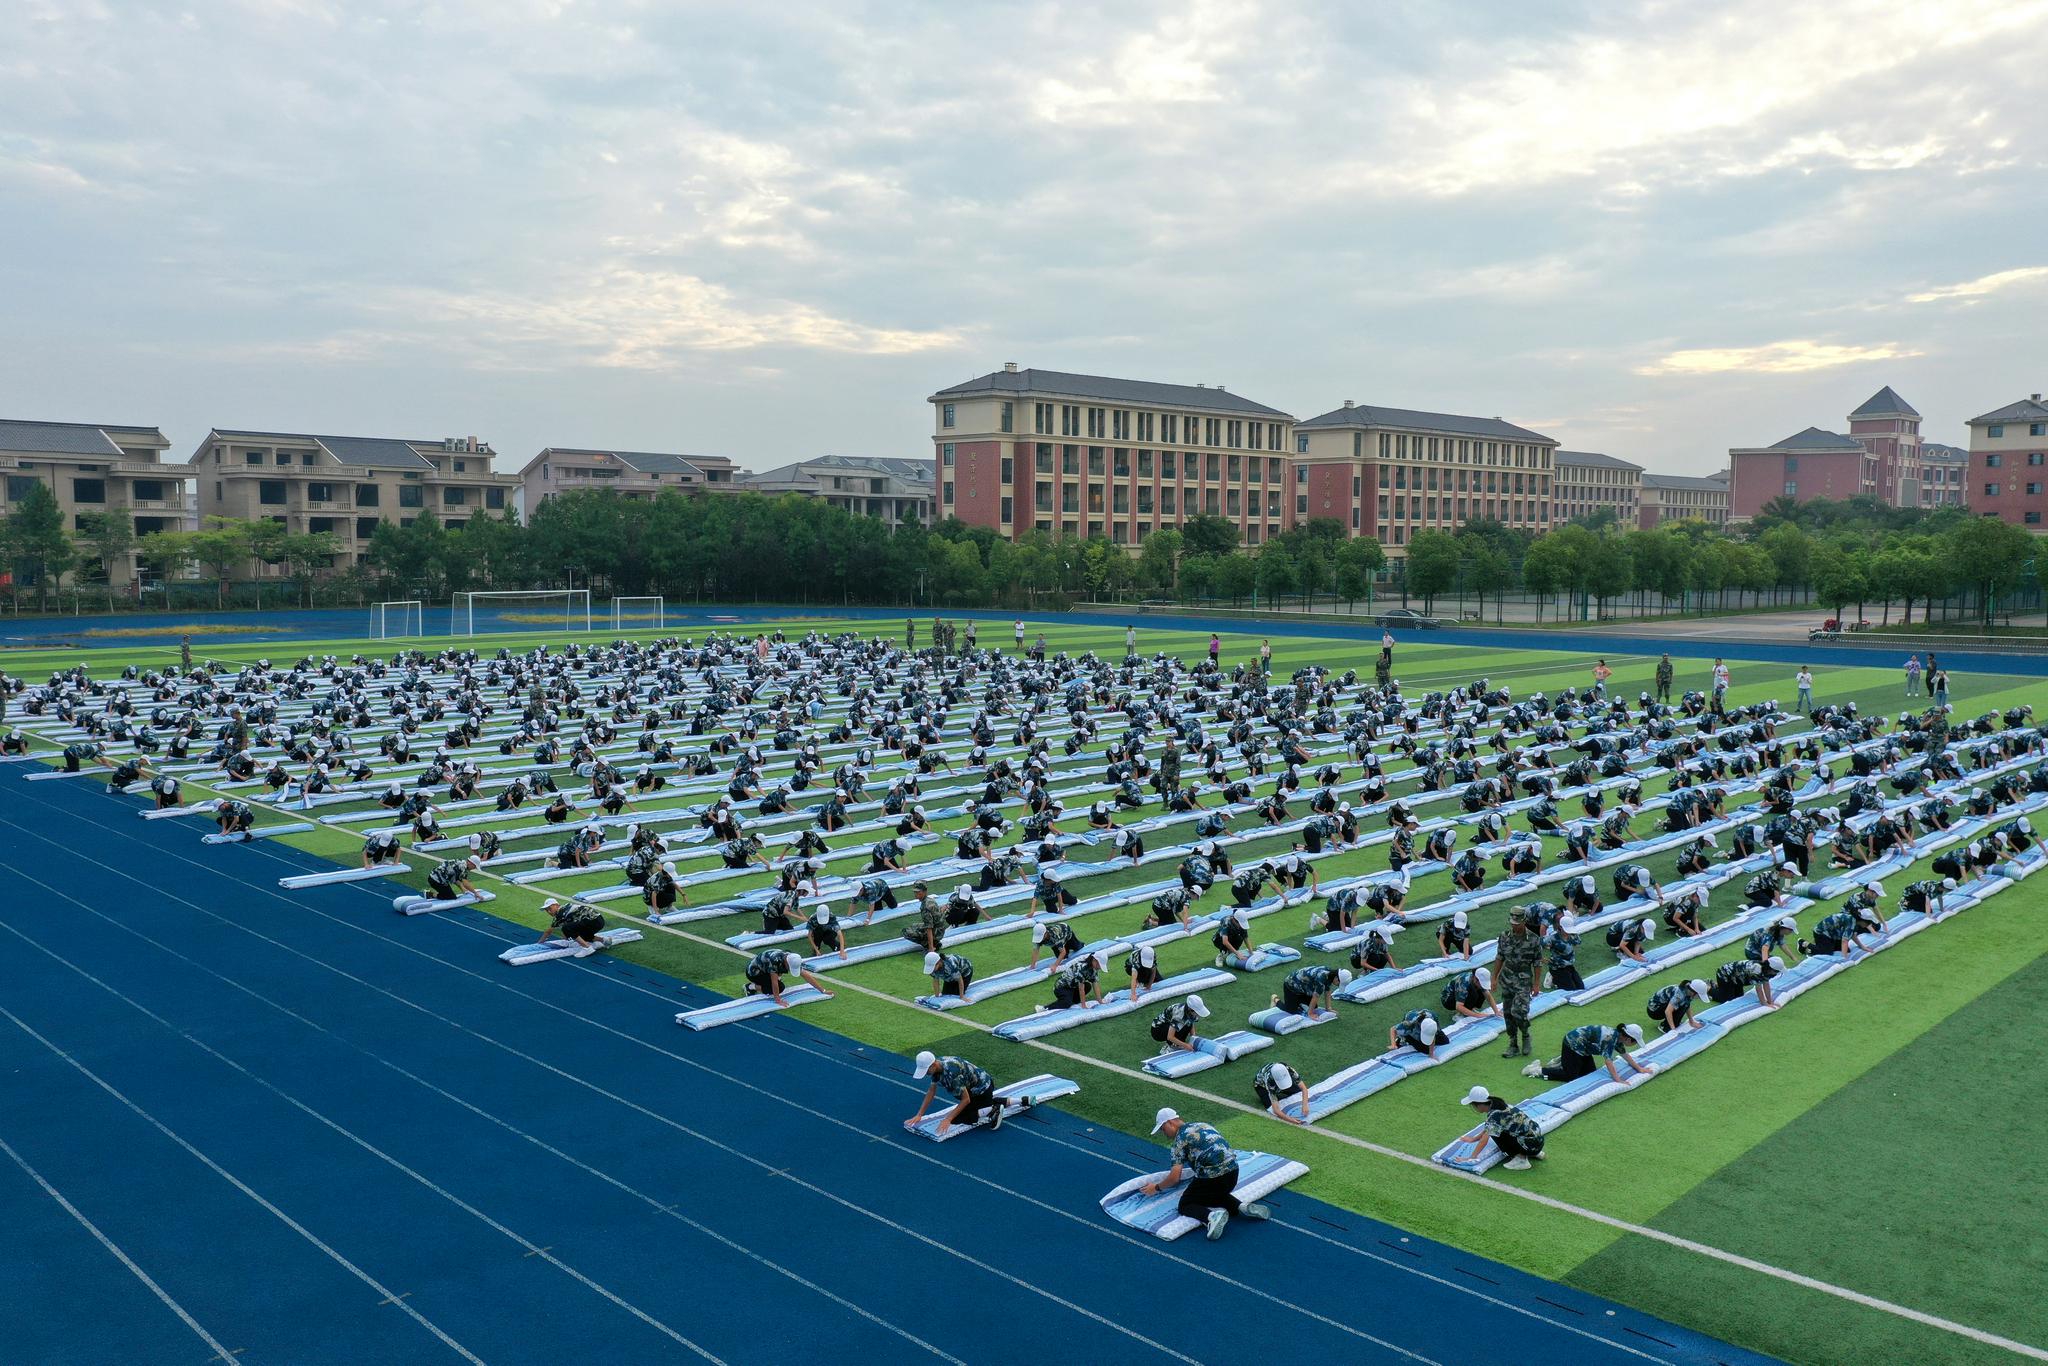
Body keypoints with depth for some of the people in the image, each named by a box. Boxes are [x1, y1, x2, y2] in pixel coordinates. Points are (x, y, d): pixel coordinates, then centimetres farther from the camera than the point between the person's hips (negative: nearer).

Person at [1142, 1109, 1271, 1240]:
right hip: (1233, 1170, 8)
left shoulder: (1180, 1137, -1)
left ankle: (1212, 1216, -20)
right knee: (1216, 1193, 35)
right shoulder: (1200, 1124, 21)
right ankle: (1242, 1206, 8)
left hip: (1212, 1176, -8)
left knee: (1184, 1205, 10)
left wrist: (1156, 1188, 12)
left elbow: (1174, 1178, -4)